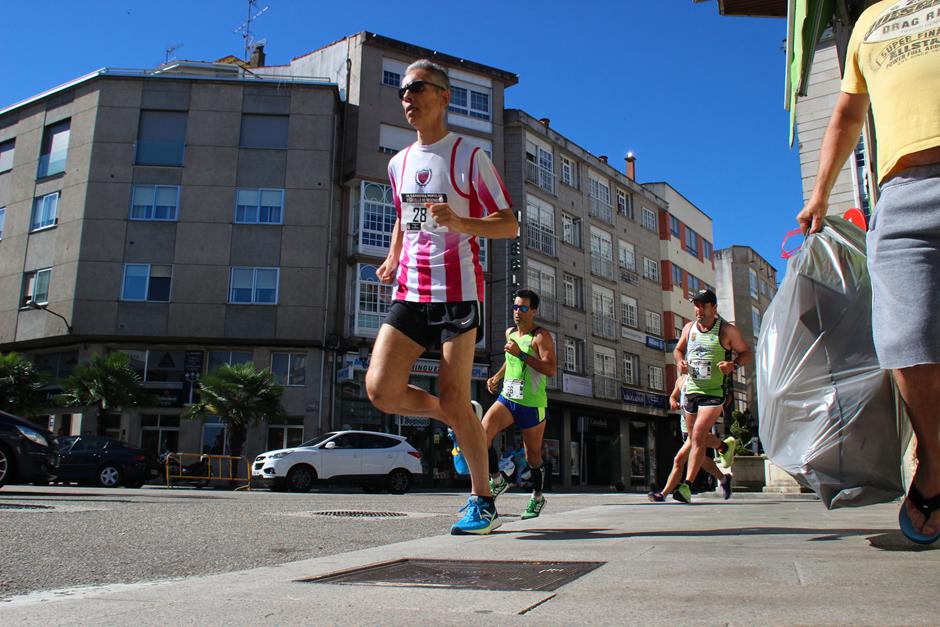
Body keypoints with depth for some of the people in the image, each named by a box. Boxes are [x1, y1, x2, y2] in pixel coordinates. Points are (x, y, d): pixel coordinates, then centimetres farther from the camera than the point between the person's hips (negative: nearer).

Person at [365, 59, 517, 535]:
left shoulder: (470, 157, -1)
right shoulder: (399, 164, 17)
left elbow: (509, 224, -2)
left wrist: (460, 223, -21)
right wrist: (393, 259, 15)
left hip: (457, 291, -5)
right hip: (408, 291, 6)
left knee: (453, 401, -7)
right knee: (381, 390, -8)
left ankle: (482, 501, 14)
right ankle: (462, 424, 20)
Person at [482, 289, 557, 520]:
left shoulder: (541, 336, -12)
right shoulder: (510, 333, 10)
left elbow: (551, 370, -24)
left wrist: (521, 354, -29)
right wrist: (498, 376, 17)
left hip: (532, 404, -5)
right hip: (507, 398, 5)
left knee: (533, 456, 9)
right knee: (481, 435, -19)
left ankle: (537, 498, 32)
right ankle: (497, 481, -1)